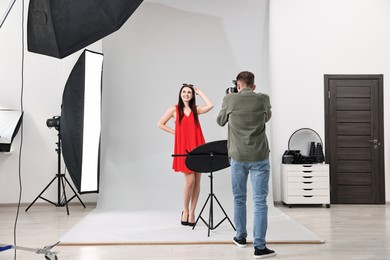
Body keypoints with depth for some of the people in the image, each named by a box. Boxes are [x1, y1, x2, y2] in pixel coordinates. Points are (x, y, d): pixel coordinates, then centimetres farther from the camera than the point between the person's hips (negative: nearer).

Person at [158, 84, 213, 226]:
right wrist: (175, 132, 2)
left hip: (197, 148, 3)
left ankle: (192, 212, 14)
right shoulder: (174, 109, 6)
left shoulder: (196, 109, 10)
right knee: (190, 180, -8)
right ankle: (185, 211, 12)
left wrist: (200, 92, 2)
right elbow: (160, 124, 10)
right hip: (183, 148, -3)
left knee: (197, 181, 3)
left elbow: (210, 105, -9)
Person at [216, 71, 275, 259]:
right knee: (260, 201, -1)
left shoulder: (230, 100, -2)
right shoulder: (263, 99, 0)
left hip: (238, 157, 1)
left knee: (239, 198, 17)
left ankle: (241, 237, 30)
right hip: (259, 157, -1)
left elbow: (220, 121, 14)